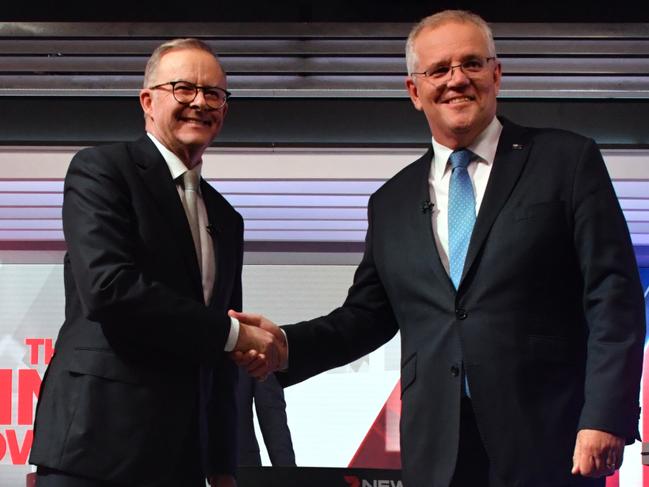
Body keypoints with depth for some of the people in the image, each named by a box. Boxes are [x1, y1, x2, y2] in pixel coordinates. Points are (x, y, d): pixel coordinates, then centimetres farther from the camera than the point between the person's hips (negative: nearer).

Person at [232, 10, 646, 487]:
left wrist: (606, 418, -13)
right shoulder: (392, 204, 15)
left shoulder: (568, 161, 3)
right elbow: (367, 315, 18)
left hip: (548, 444, -3)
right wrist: (287, 345, 0)